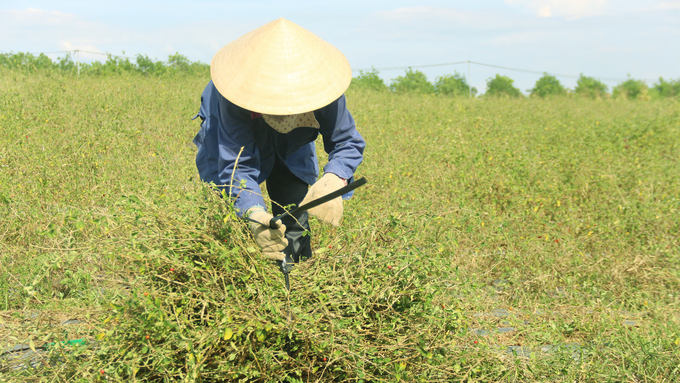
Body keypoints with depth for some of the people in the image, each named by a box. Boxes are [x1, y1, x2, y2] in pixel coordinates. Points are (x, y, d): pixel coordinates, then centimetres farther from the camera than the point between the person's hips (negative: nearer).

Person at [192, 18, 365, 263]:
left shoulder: (322, 87, -38)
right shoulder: (235, 98, -45)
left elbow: (348, 144, -26)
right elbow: (236, 166, -42)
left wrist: (333, 181, -48)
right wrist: (254, 214, -62)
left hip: (292, 144, 2)